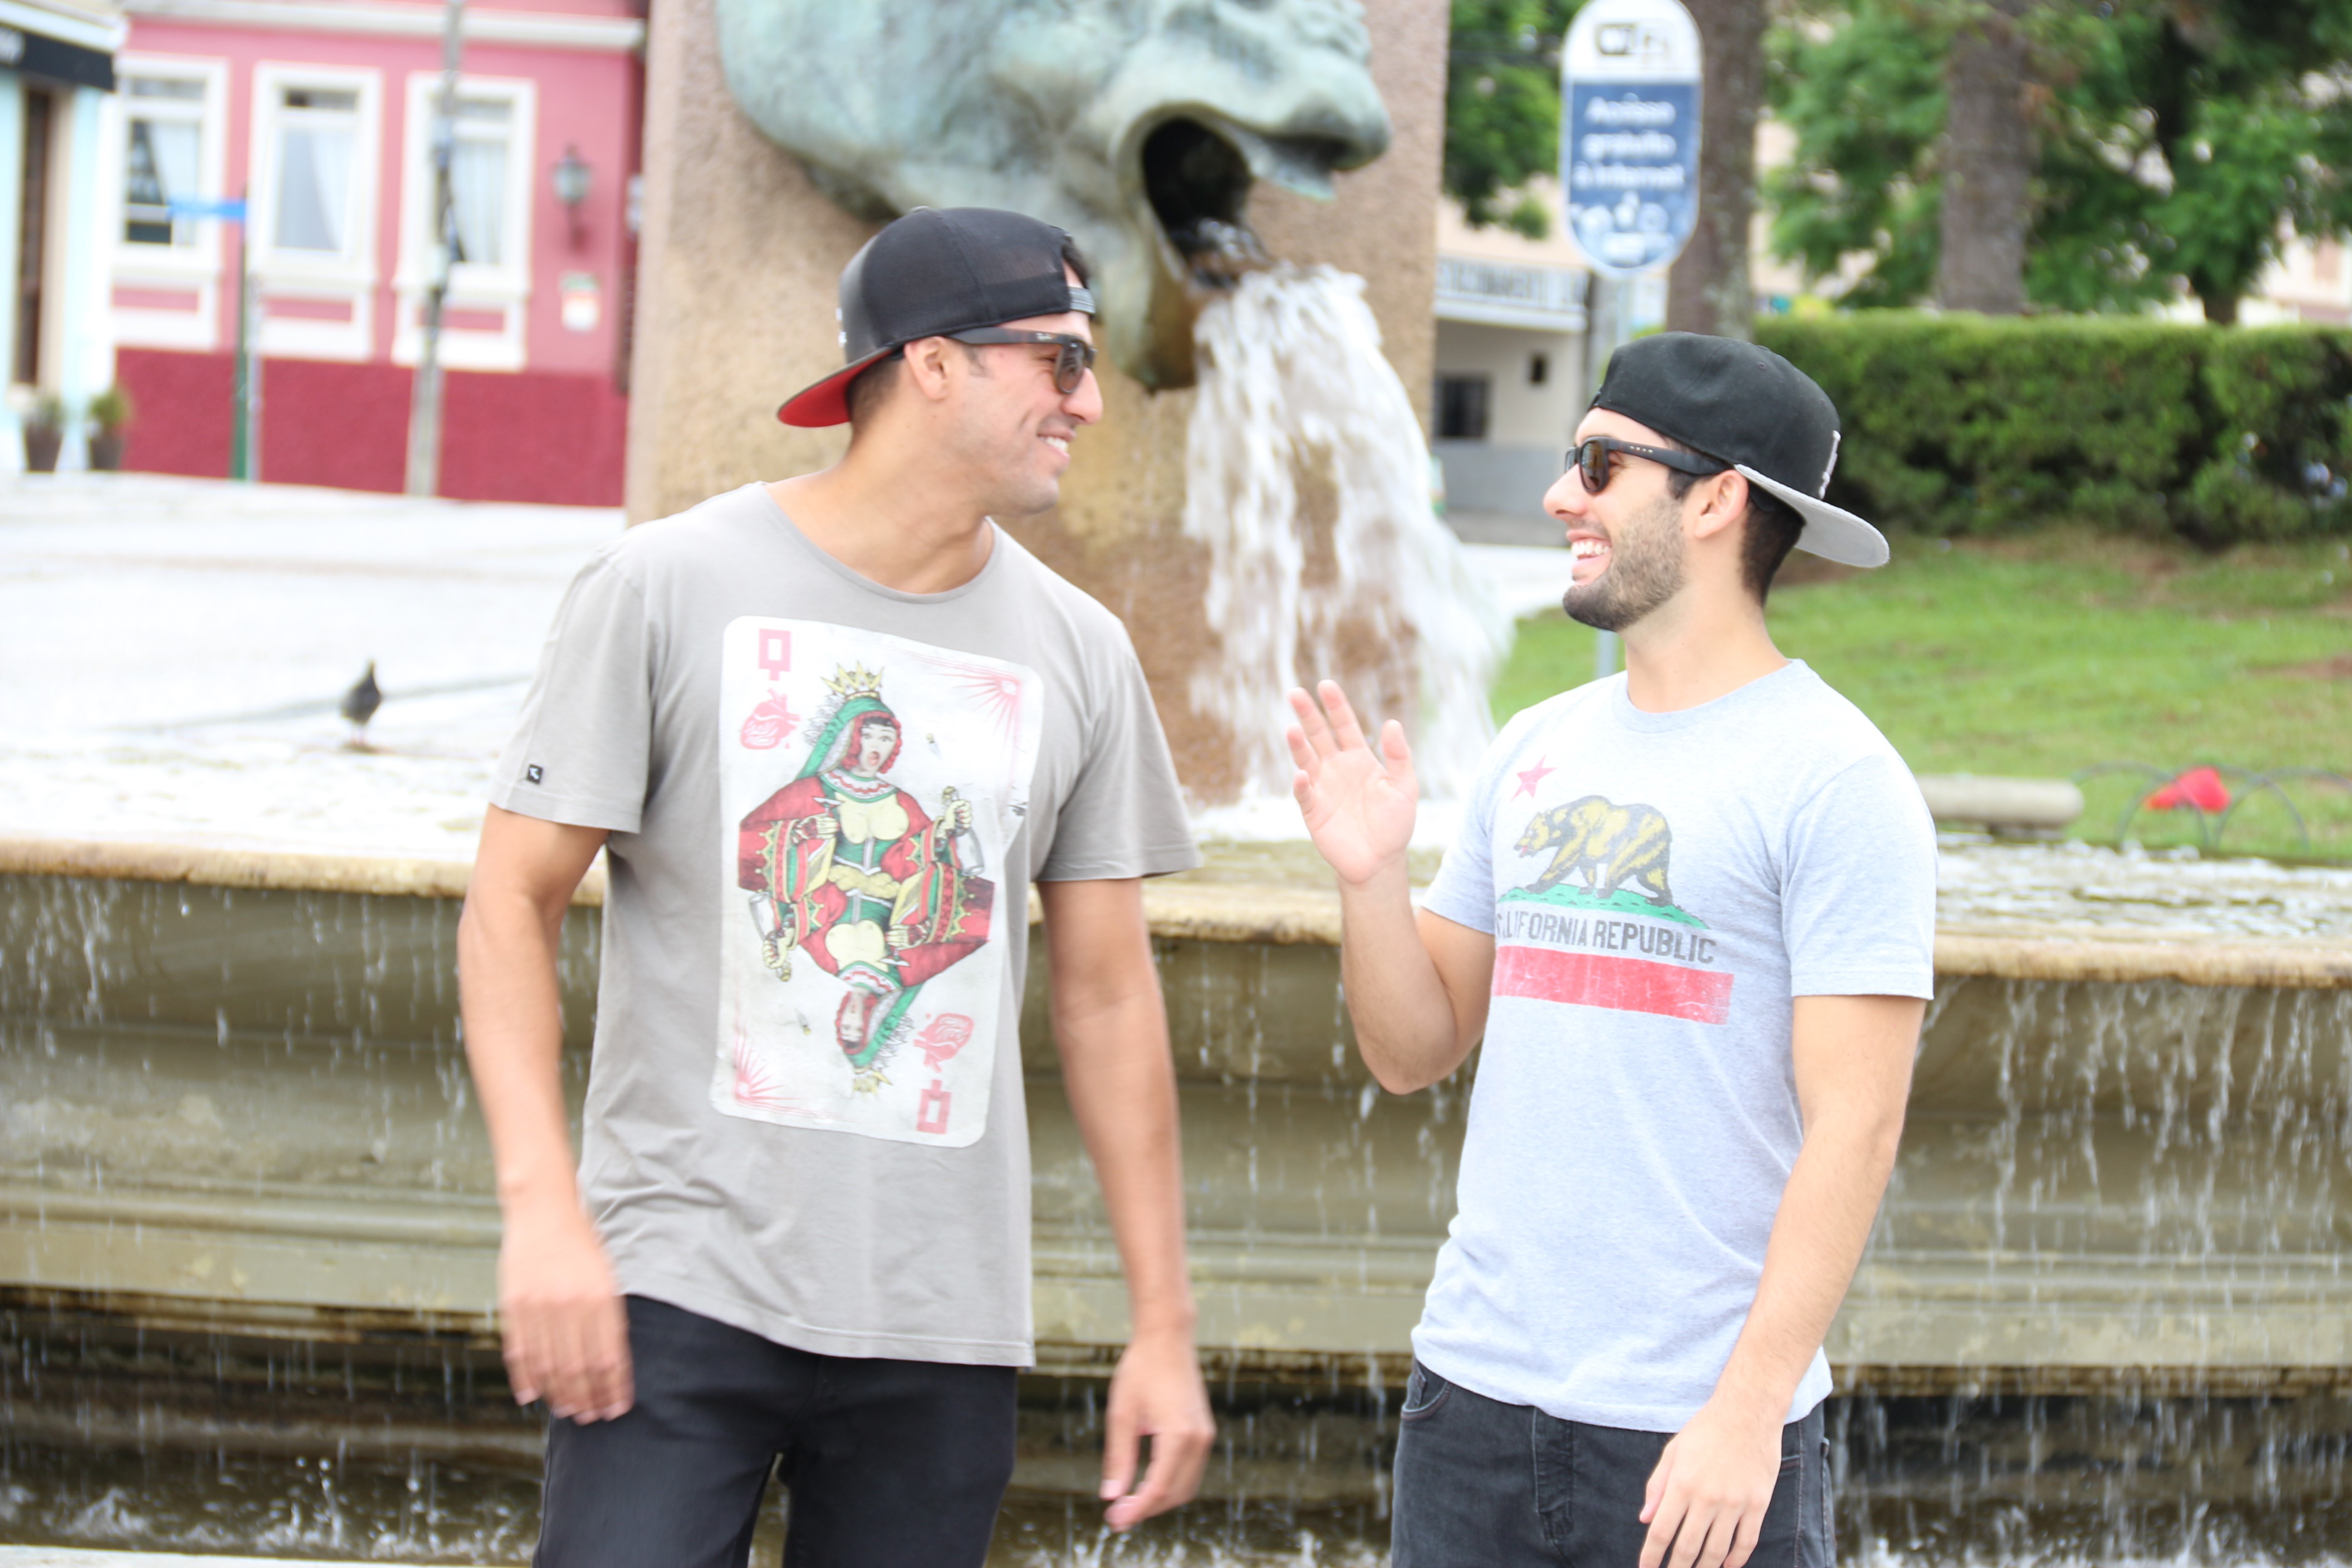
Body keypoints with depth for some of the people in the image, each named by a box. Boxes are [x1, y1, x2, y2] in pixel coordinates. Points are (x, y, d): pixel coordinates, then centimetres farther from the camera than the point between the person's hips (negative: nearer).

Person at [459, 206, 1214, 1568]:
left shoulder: (1077, 653, 9)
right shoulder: (668, 588, -1)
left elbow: (1110, 997, 12)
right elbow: (515, 901, -2)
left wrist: (1166, 1328, 10)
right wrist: (542, 1207, -14)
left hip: (946, 1324, 3)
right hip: (684, 1283, -3)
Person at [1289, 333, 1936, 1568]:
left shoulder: (1836, 781, -8)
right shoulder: (1538, 752, 12)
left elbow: (1853, 1127, -13)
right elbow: (1416, 1052, 15)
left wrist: (1749, 1408, -19)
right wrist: (1371, 879, -3)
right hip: (1474, 1392, 6)